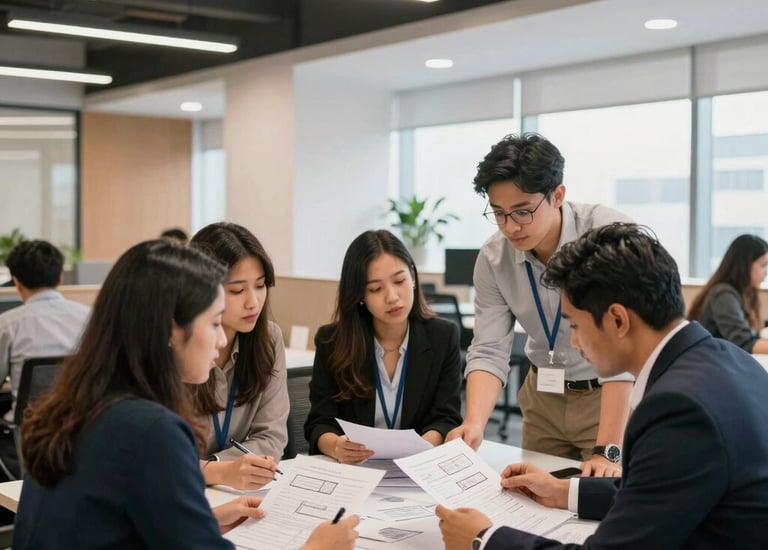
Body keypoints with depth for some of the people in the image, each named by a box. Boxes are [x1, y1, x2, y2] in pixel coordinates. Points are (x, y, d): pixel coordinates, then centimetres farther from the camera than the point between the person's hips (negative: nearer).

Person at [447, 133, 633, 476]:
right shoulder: (493, 258, -10)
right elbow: (488, 351, -11)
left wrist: (607, 451, -32)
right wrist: (474, 423, -29)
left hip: (613, 395, -4)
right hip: (544, 397, 4)